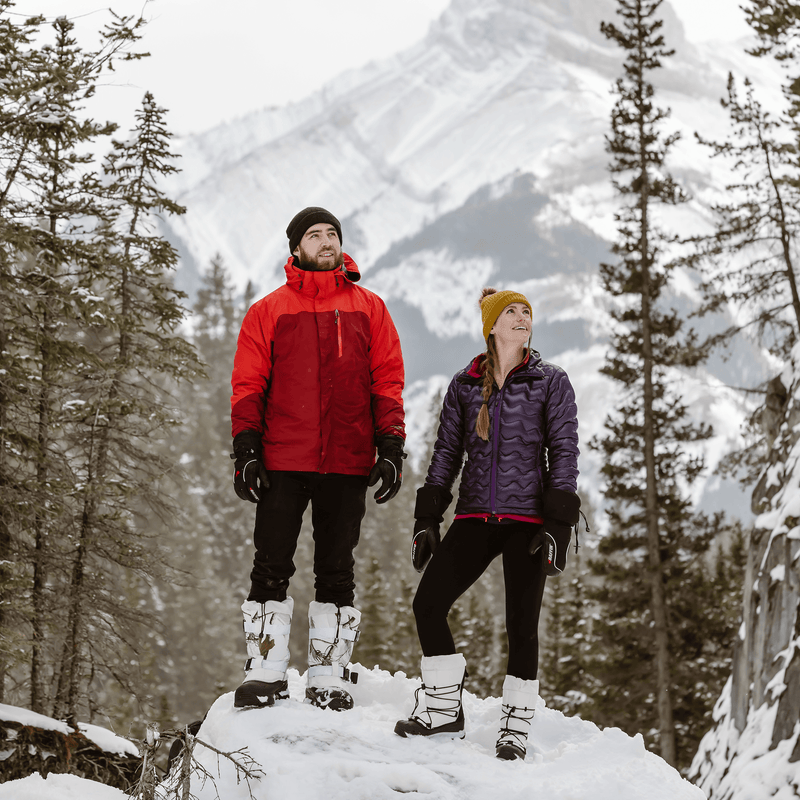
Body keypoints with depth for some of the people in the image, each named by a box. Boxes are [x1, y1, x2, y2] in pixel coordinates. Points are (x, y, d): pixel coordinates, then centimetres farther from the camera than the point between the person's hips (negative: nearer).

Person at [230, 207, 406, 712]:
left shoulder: (368, 308, 11)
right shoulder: (269, 311, 9)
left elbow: (387, 382, 7)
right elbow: (249, 386, 6)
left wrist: (391, 449, -2)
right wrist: (246, 450, -3)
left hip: (347, 463, 1)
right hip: (282, 462, 0)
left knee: (337, 572, 5)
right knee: (272, 568, -1)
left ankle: (330, 677, 9)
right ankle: (265, 671, 4)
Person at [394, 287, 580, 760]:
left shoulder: (551, 382, 2)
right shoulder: (464, 386, 11)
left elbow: (565, 452, -2)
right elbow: (446, 453, 14)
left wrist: (557, 525, -11)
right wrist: (427, 518, 7)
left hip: (528, 519, -3)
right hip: (476, 517, 3)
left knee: (522, 624, -2)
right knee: (428, 604, -6)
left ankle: (517, 727, 11)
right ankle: (444, 709, 10)